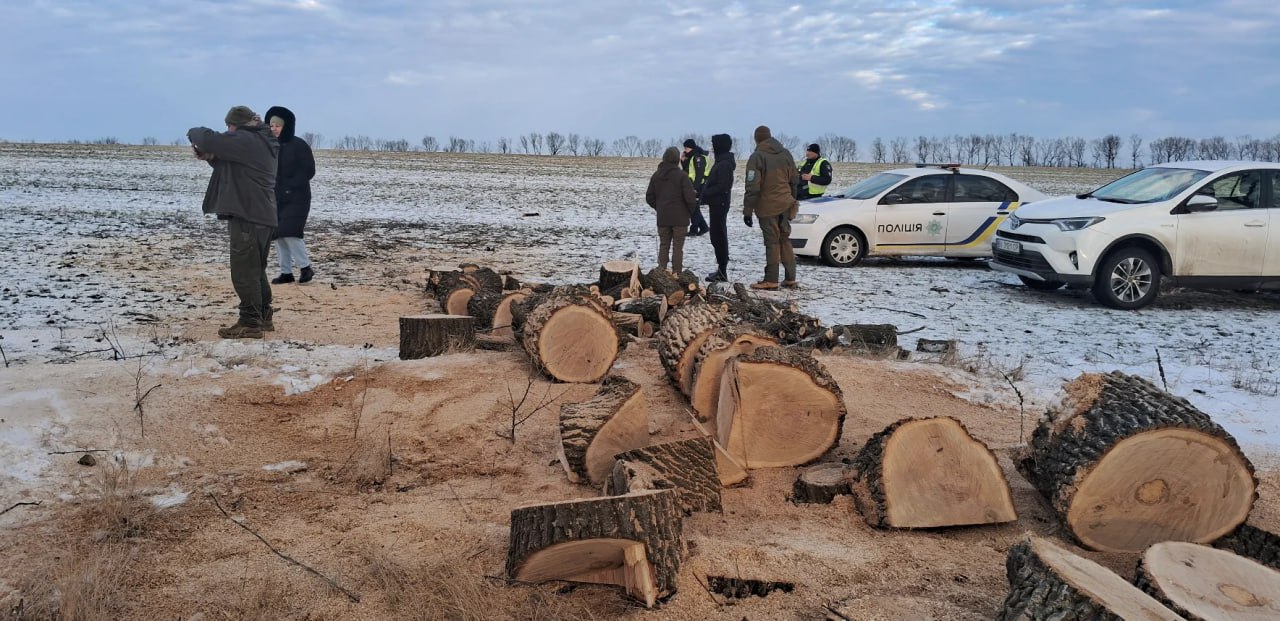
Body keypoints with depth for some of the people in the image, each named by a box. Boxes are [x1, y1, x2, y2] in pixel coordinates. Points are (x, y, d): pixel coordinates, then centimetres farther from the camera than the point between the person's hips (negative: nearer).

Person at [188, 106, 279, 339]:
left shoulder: (245, 141, -14)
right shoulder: (261, 142, 17)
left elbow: (208, 139, -21)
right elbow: (233, 167, 24)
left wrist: (193, 133, 1)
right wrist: (210, 157, 7)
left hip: (248, 217, -10)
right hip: (262, 216, 10)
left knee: (244, 272, -5)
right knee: (256, 271, 18)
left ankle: (250, 324, -3)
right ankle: (263, 318, 24)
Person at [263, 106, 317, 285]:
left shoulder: (299, 145, -8)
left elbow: (309, 171, -11)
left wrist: (290, 186, -18)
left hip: (296, 198, -6)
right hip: (275, 198, 6)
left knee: (290, 232, -16)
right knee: (278, 235, 5)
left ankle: (305, 267, -2)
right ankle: (286, 272, 12)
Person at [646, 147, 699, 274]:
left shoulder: (656, 175, 4)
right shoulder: (681, 175, -12)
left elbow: (649, 197, 9)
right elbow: (689, 197, -15)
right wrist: (692, 211, 2)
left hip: (662, 217, 4)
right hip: (679, 217, -4)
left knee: (663, 245, 12)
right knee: (677, 247, 2)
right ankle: (677, 274, 1)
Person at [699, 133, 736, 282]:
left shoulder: (725, 164, -17)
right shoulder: (721, 162, 15)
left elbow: (722, 186, -22)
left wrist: (705, 194, -16)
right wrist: (705, 193, 8)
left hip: (719, 204, -11)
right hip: (717, 204, 11)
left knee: (718, 237, -7)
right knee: (718, 237, 14)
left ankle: (722, 272, -4)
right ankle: (721, 270, 21)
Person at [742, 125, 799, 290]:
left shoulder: (757, 157, -12)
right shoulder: (785, 154, 7)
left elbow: (752, 187, -16)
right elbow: (795, 179, 13)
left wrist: (747, 211, -13)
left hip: (767, 206, -5)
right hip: (785, 204, 6)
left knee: (772, 242, -4)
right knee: (785, 240, 13)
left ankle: (771, 280, -2)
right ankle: (790, 278, 15)